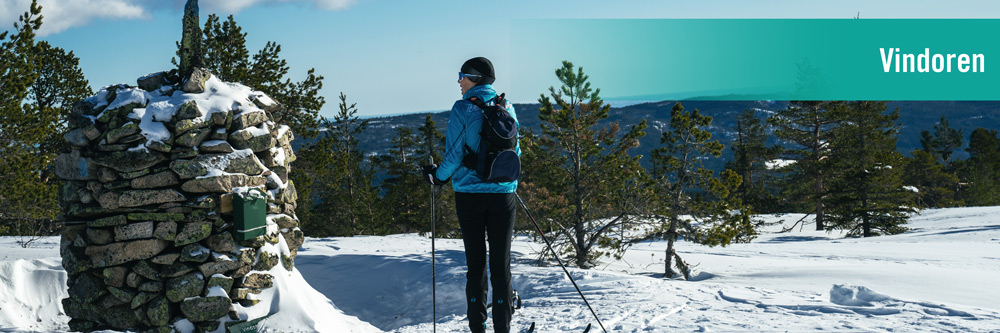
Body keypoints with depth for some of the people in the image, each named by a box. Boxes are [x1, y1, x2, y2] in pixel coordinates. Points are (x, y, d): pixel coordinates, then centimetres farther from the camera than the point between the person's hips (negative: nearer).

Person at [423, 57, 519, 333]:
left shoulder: (463, 108, -7)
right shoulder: (506, 107, 6)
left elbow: (454, 154, -8)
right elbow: (515, 150, 12)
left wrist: (438, 176, 9)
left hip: (469, 193, -2)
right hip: (503, 193, 2)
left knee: (476, 262, 5)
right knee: (501, 263, 5)